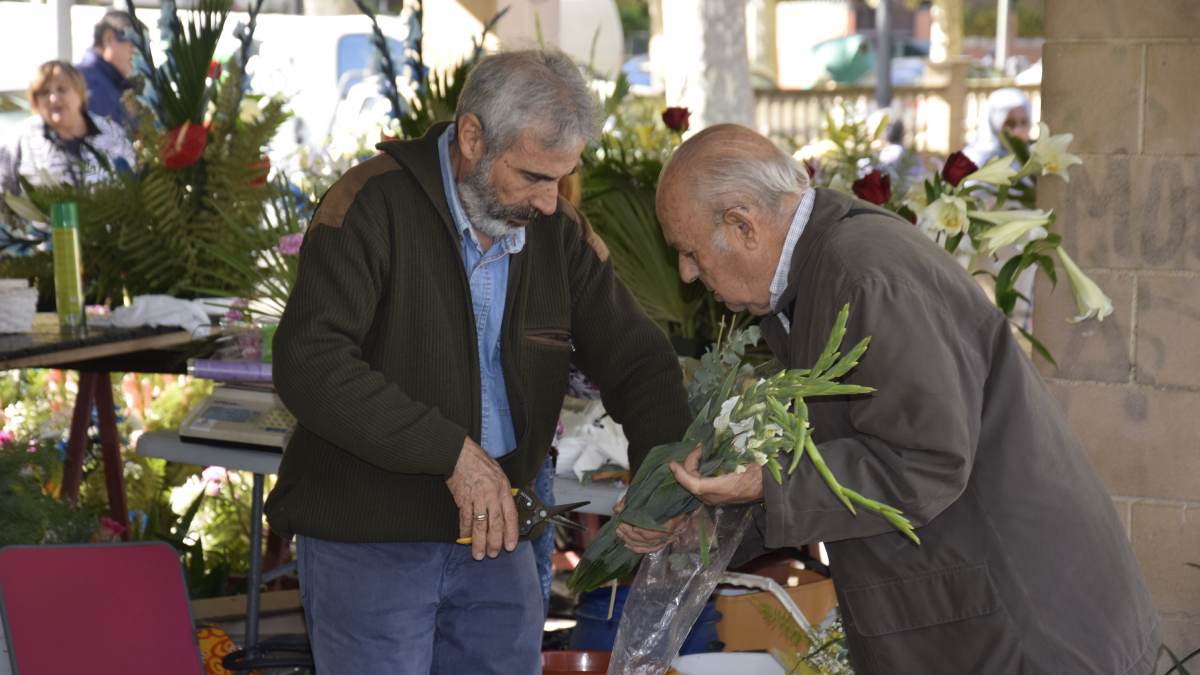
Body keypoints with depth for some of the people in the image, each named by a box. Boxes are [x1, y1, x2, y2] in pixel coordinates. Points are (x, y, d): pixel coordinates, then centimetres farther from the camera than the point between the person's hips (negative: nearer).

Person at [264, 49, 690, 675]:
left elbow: (635, 359, 9)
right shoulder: (374, 206, -14)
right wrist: (452, 452, -25)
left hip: (495, 534, 5)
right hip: (368, 537, -5)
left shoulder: (557, 231, 4)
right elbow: (309, 365, -23)